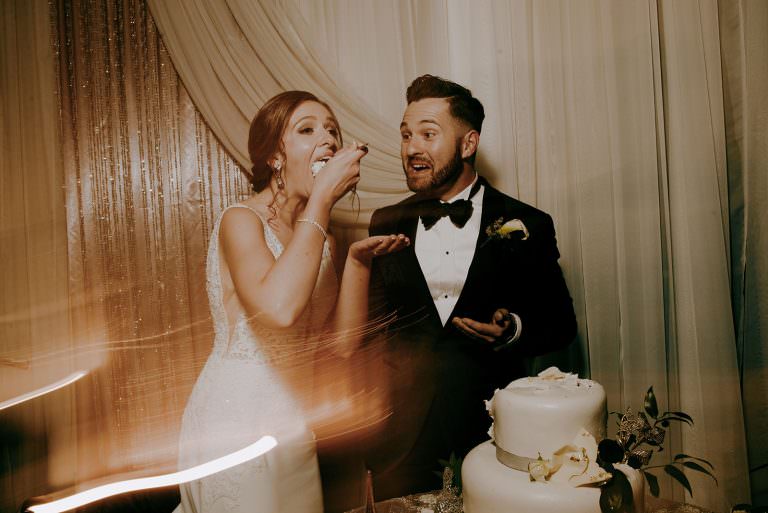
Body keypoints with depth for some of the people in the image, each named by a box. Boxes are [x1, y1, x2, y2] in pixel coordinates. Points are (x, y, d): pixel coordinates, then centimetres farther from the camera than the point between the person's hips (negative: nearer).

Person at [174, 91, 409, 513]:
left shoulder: (319, 236, 5)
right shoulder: (240, 220, -15)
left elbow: (343, 342, -2)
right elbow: (280, 309, -37)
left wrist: (358, 260, -14)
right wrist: (323, 197, -29)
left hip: (292, 424, 7)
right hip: (235, 419, -7)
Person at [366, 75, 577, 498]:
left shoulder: (525, 226, -2)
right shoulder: (386, 225, 4)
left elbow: (561, 323, 3)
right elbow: (370, 324, 9)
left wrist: (514, 330, -15)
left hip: (491, 430, -1)